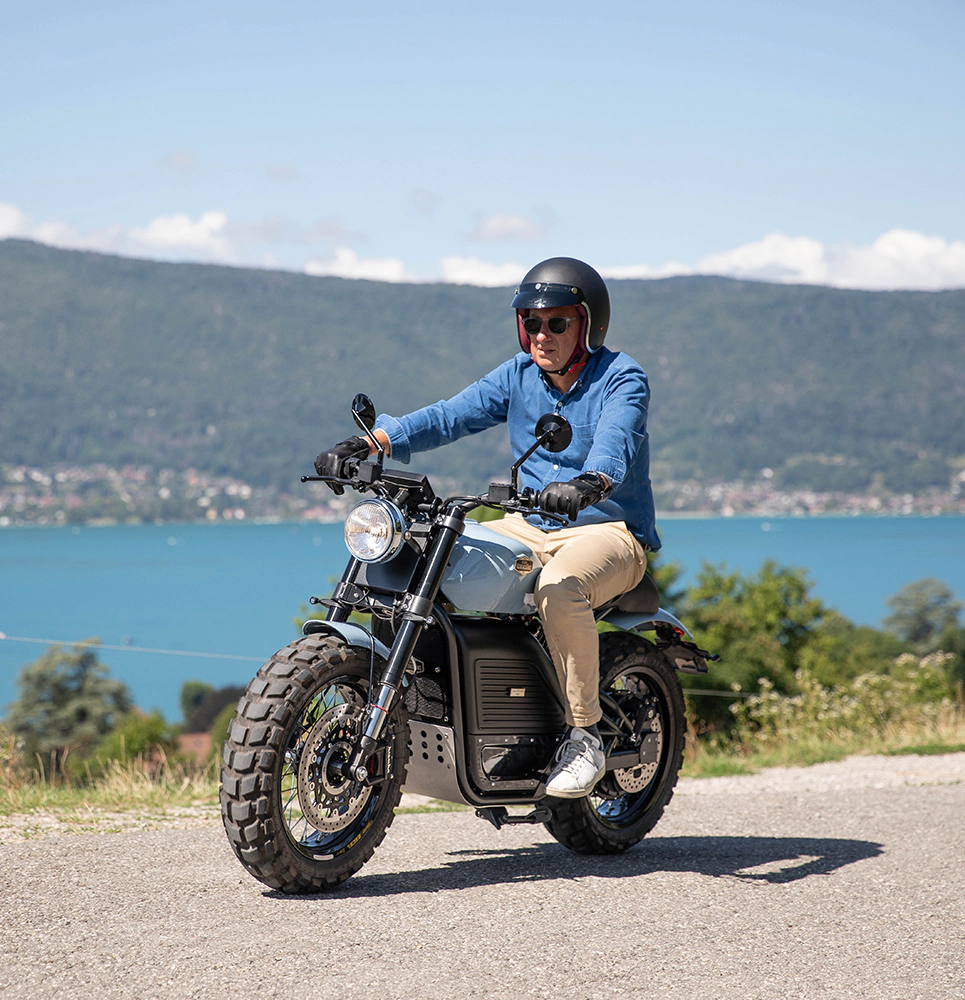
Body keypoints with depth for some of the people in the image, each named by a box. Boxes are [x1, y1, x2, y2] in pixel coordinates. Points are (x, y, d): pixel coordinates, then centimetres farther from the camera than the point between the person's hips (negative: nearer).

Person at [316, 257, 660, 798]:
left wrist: (589, 484, -53)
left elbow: (615, 442, -30)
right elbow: (450, 416, -2)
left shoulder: (622, 378, -9)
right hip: (531, 526, 7)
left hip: (609, 529, -6)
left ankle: (585, 737, -25)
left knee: (559, 590, -38)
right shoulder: (519, 376, 9)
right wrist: (371, 442, -18)